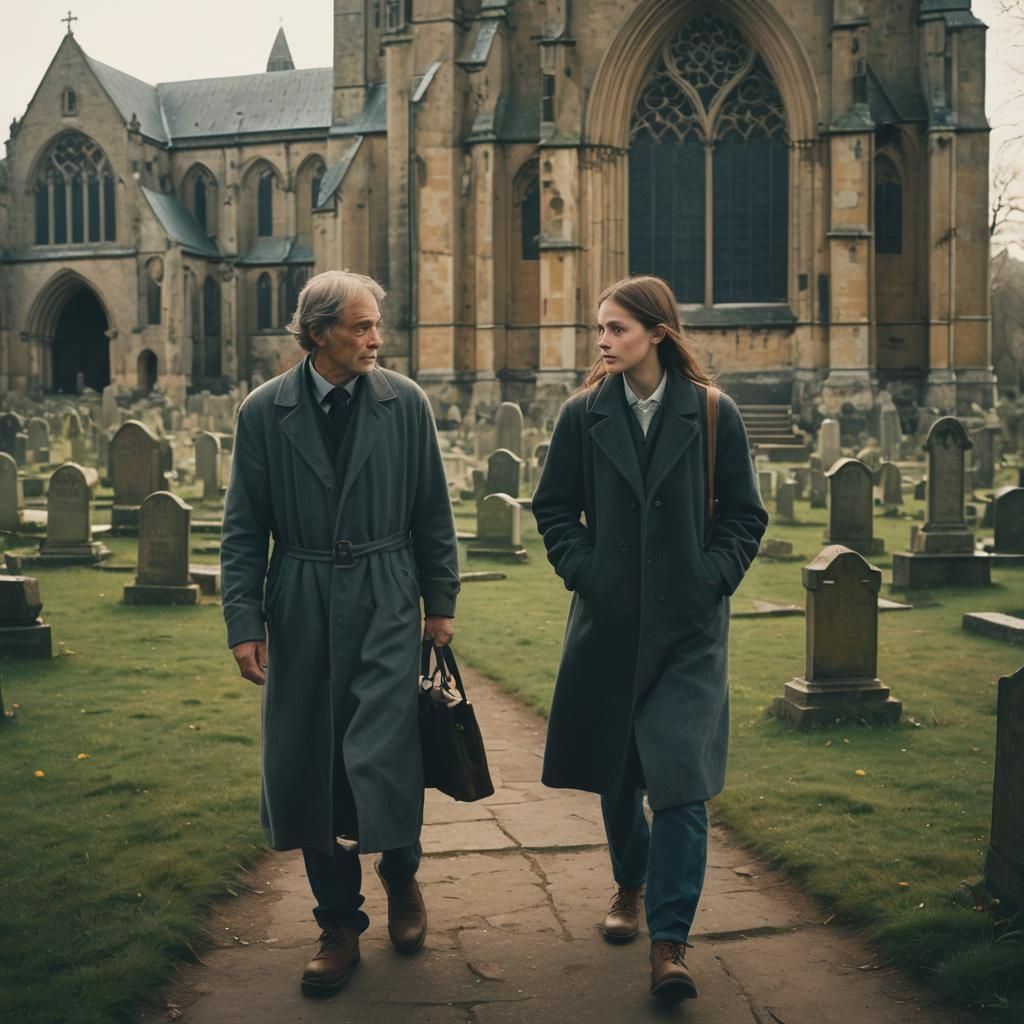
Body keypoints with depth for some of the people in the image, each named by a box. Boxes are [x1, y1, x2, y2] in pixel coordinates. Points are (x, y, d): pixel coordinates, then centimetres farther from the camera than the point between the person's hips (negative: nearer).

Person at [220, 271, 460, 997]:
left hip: (385, 605, -1)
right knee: (308, 764, 6)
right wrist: (244, 622, -3)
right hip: (301, 609, 1)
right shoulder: (264, 411, -1)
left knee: (381, 752, -10)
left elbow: (433, 511, 5)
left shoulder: (405, 403, 0)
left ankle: (401, 874, 22)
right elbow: (244, 528, 1)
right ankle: (339, 924, 22)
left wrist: (441, 603, 5)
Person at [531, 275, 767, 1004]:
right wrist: (583, 571, -7)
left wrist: (710, 580, -9)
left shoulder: (713, 416, -4)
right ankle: (630, 884, 40)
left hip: (688, 627, -2)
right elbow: (554, 507, 6)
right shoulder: (584, 415, 0)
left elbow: (745, 516, 1)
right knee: (614, 770, 15)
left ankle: (670, 941, 0)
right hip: (608, 622, 2)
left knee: (680, 780, -8)